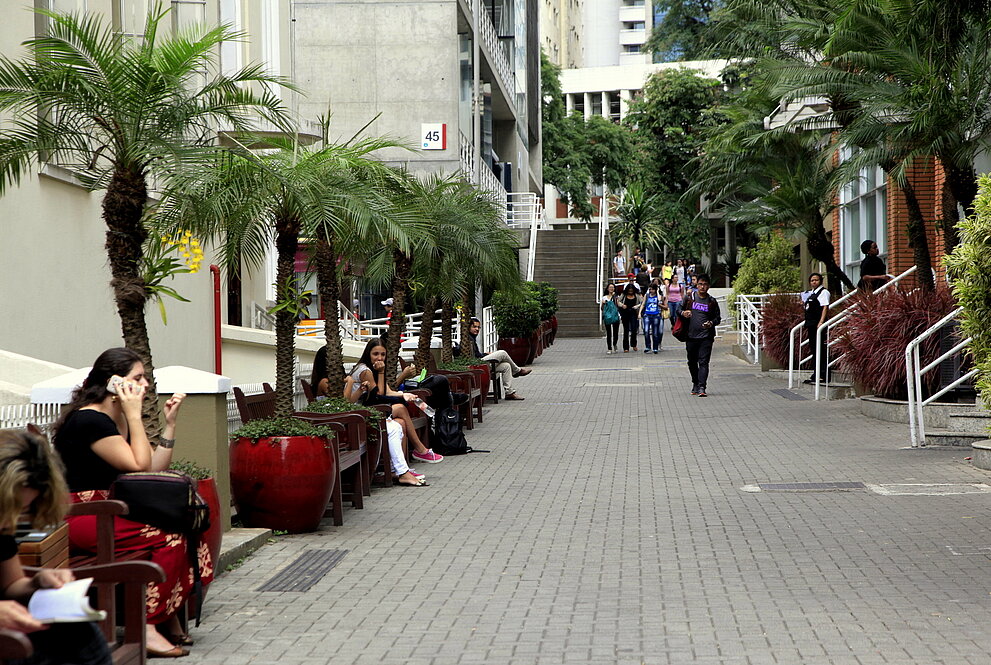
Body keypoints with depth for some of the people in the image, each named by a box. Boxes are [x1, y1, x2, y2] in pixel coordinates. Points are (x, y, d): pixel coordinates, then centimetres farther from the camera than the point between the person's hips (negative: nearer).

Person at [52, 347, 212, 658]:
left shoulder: (120, 420, 15)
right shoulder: (89, 420, -15)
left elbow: (156, 470, 11)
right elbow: (140, 467, -19)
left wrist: (169, 423, 7)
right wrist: (134, 416, -15)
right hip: (78, 520, -9)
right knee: (170, 536, -21)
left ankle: (169, 616, -6)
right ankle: (148, 626, -18)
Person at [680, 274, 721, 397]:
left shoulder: (712, 302, 5)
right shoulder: (690, 298, 8)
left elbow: (718, 318, 11)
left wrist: (711, 323, -11)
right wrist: (683, 313, -7)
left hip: (706, 337, -2)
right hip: (691, 335, 2)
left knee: (703, 362, -11)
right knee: (692, 362, 12)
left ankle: (701, 387, -16)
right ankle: (695, 383, 31)